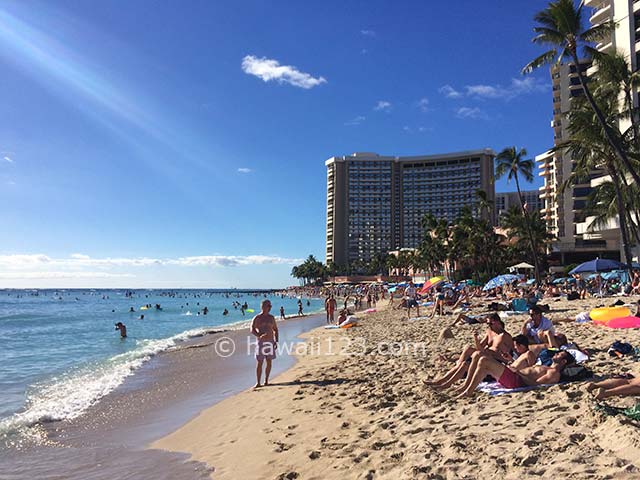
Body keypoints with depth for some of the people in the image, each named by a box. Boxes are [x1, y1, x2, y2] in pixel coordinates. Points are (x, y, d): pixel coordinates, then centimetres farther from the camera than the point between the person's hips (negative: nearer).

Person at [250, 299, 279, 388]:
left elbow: (275, 330, 18)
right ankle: (258, 383, 2)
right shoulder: (257, 318, -4)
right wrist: (260, 336, -32)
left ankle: (266, 381, 18)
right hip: (261, 342, -4)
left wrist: (276, 341, 8)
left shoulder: (271, 317, 10)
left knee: (269, 362, 6)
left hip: (270, 342, 4)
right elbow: (252, 330, -15)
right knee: (259, 363, -3)